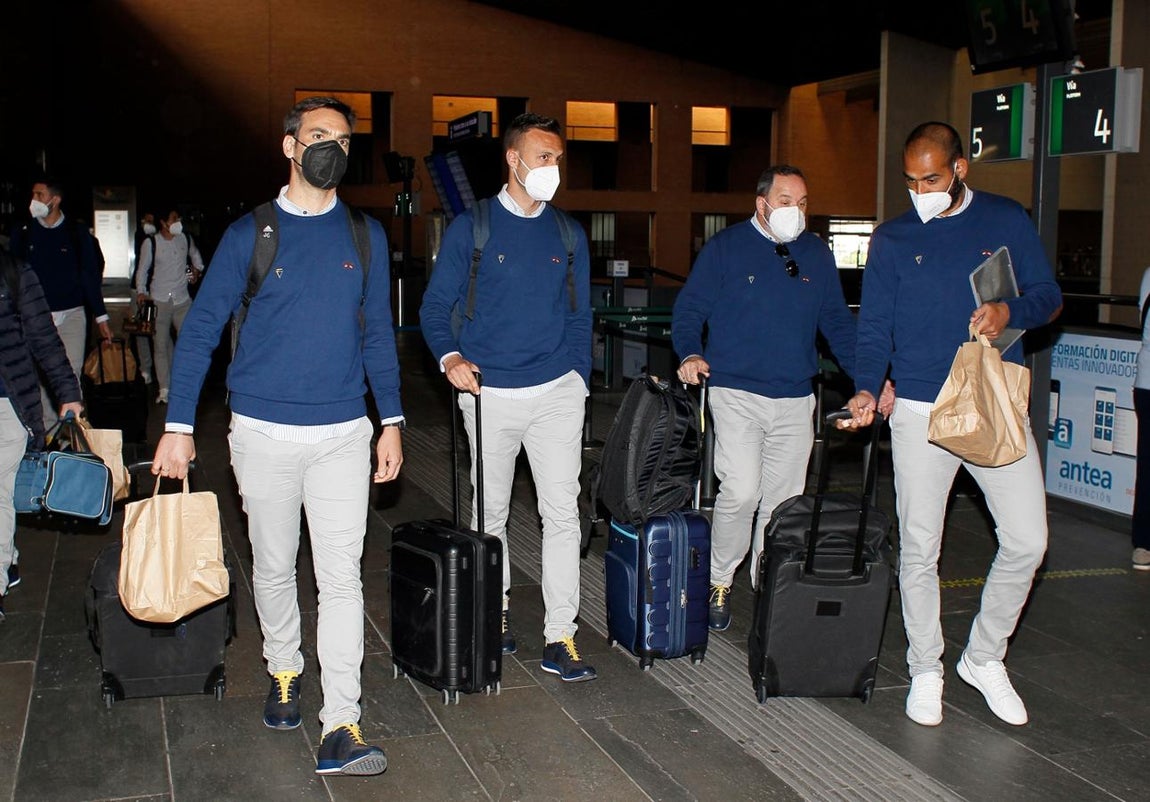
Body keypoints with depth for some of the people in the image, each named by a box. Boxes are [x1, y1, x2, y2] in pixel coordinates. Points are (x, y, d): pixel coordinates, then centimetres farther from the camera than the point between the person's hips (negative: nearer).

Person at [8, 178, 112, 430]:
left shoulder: (77, 232, 2)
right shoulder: (23, 233, 5)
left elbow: (90, 275, 5)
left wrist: (100, 316, 4)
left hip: (71, 314, -1)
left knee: (71, 375, -3)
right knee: (39, 377, 0)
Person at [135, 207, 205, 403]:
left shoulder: (186, 239, 6)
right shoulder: (150, 243, -2)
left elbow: (195, 256, 29)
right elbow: (142, 269, 4)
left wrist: (197, 269, 14)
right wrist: (141, 291, -6)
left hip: (182, 299, 2)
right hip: (159, 300, -2)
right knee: (161, 345, 1)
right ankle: (164, 388, 6)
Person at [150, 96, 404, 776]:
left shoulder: (366, 235, 6)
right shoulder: (250, 234, 0)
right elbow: (201, 330, 0)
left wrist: (391, 423, 6)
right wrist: (178, 427, -5)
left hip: (344, 432, 1)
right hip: (264, 431, 0)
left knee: (342, 577, -4)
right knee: (274, 568, 13)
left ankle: (342, 726, -2)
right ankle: (285, 671, 37)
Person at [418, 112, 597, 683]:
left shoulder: (568, 234, 11)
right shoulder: (471, 227, 2)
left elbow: (579, 318, 15)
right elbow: (435, 306, 2)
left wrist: (579, 385, 8)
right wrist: (450, 357, -16)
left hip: (557, 392, 2)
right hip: (489, 394, -1)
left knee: (562, 512, -5)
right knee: (489, 514, 10)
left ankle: (560, 636, 1)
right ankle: (494, 615, 28)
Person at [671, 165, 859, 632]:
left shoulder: (816, 253, 12)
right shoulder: (726, 248, 1)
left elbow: (837, 322, 17)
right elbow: (688, 310, 1)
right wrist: (690, 354, -18)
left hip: (796, 400, 4)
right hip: (736, 394, -4)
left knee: (782, 504, 7)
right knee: (741, 492, -16)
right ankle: (718, 582, 5)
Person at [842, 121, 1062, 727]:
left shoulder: (1007, 222, 5)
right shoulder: (891, 239, 5)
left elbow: (1049, 296, 7)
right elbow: (874, 329, 3)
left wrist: (1011, 311, -16)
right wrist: (867, 390, -14)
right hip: (921, 412, 0)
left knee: (1027, 541, 0)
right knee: (919, 551, 5)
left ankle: (984, 657, 21)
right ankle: (925, 670, 22)